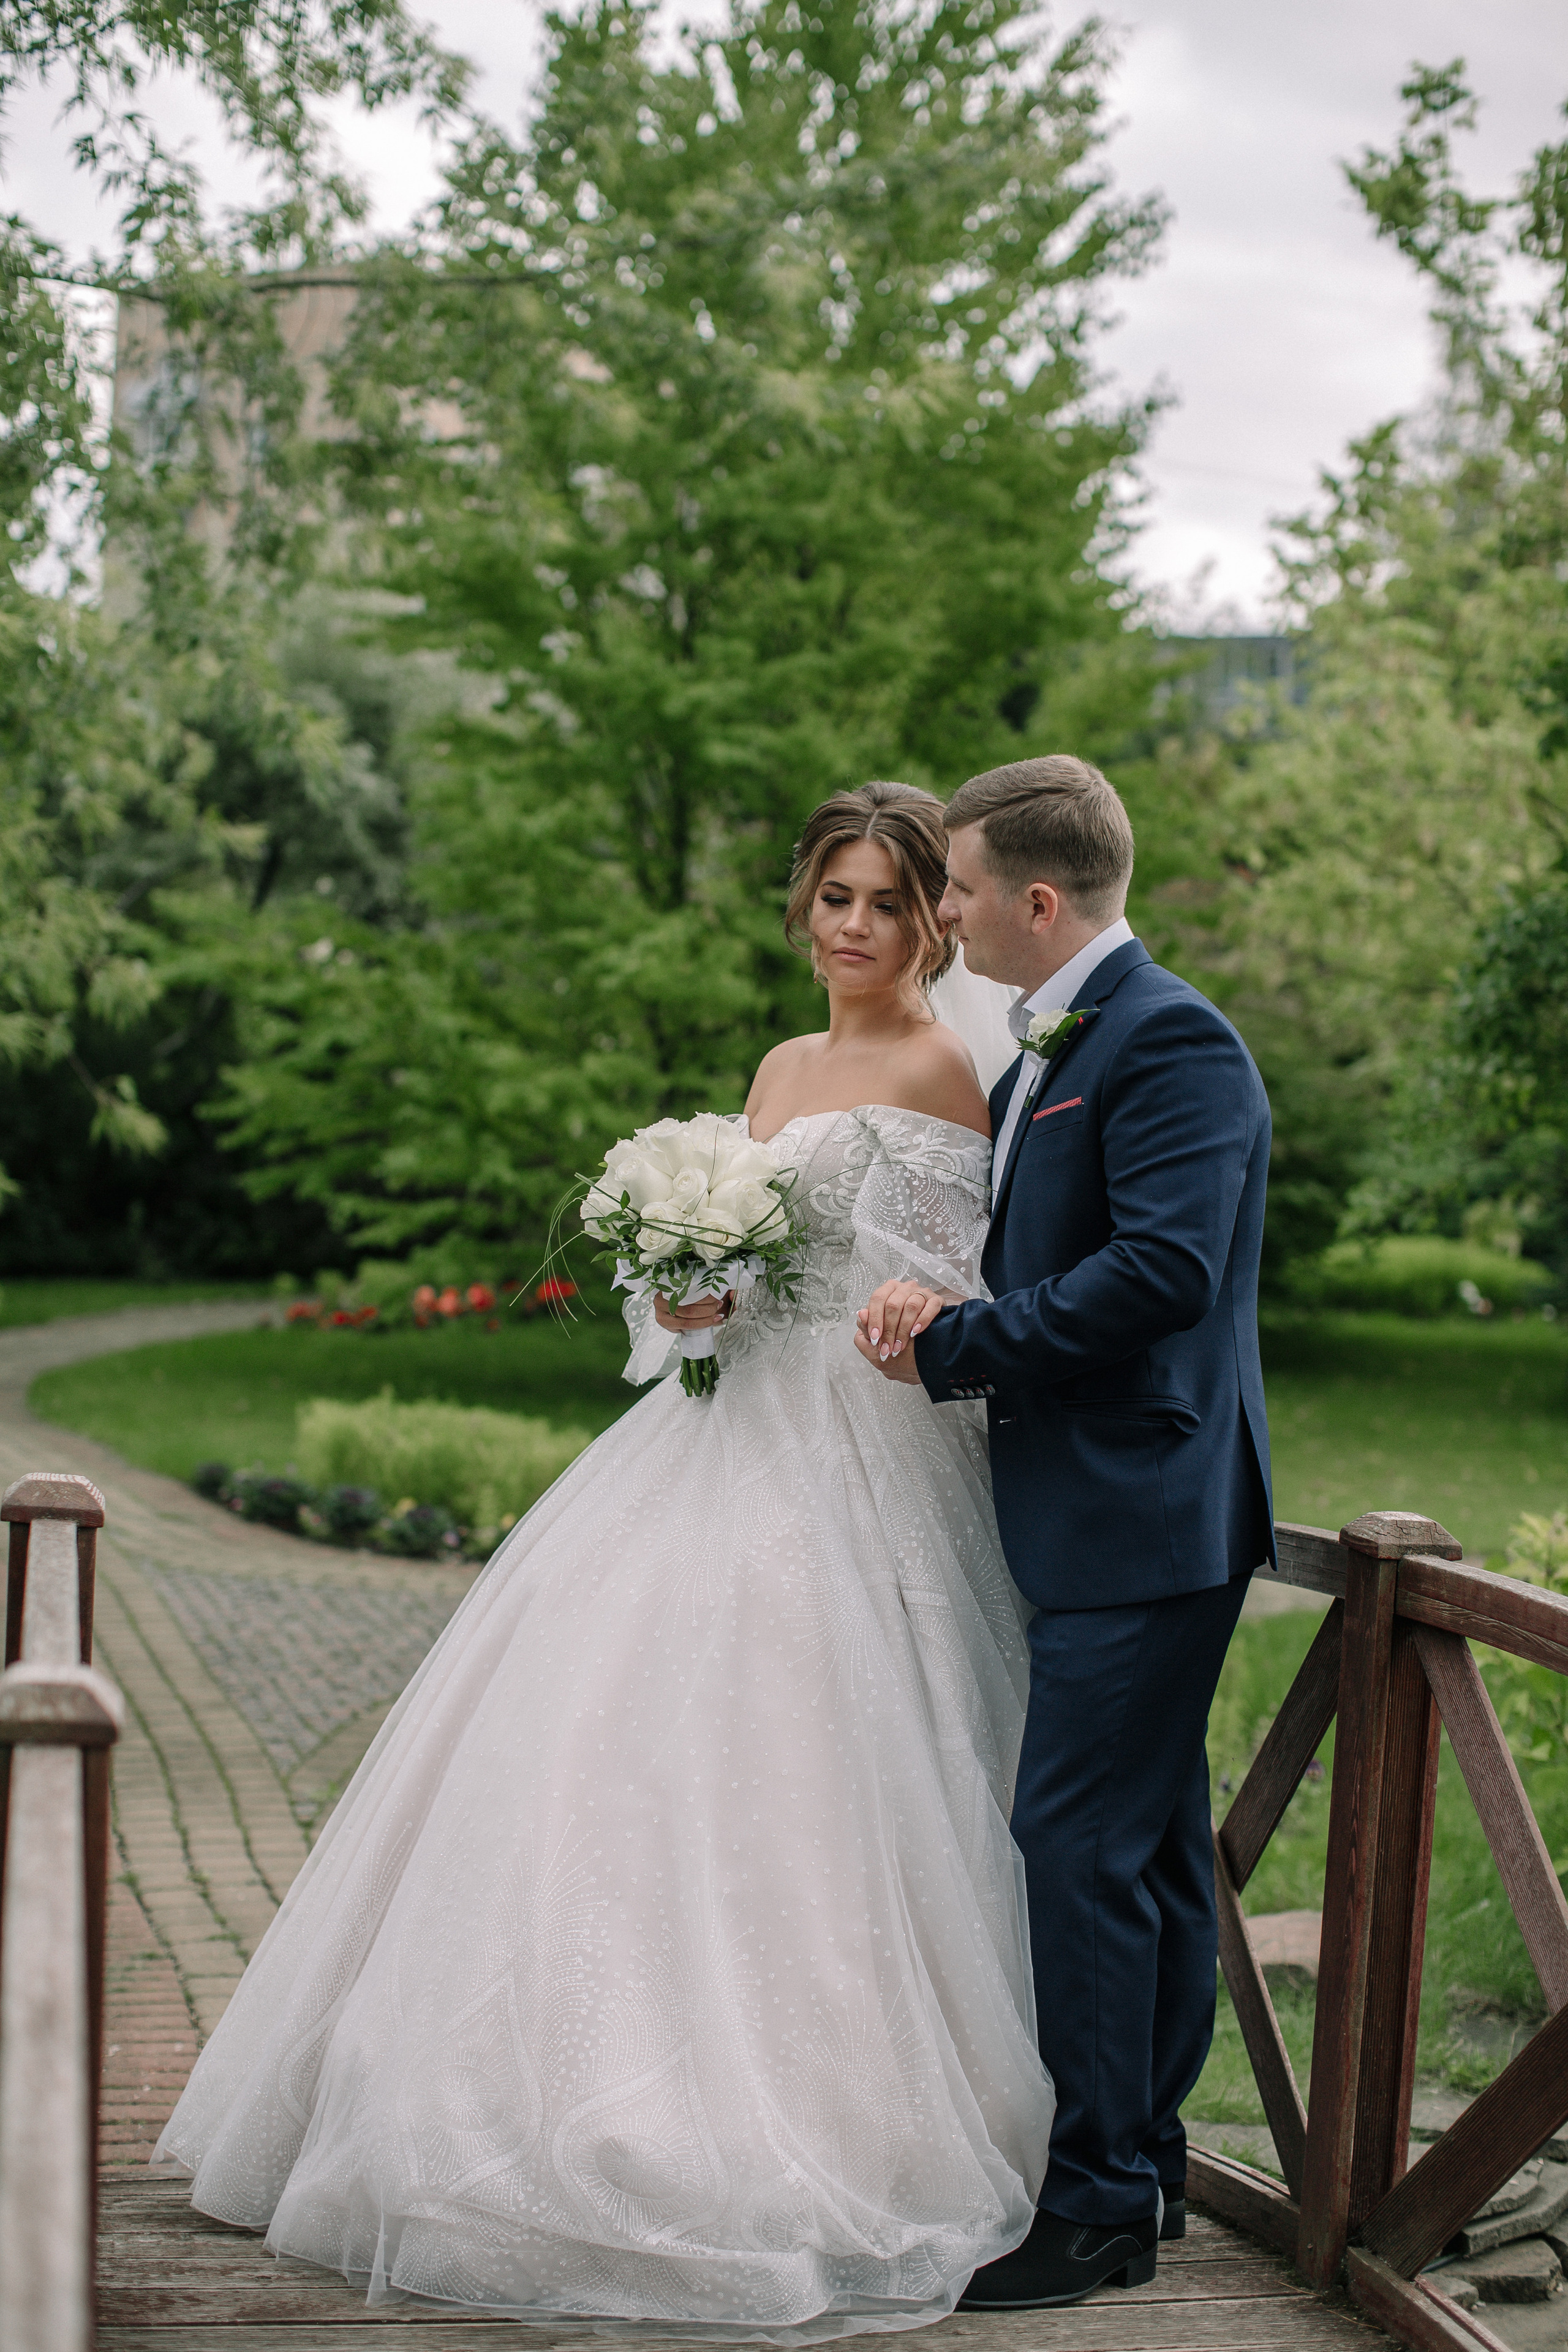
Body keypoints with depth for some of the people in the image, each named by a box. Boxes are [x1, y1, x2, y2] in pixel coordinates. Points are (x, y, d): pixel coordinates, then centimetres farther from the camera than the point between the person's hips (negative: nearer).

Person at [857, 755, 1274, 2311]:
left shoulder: (1169, 1042, -15)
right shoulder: (1047, 1049, 16)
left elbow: (1161, 1268, -26)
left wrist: (954, 1345, -18)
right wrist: (949, 1318, -3)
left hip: (1144, 1519, -10)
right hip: (1109, 1511, 10)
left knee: (1081, 1843, -8)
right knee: (1146, 1845, 16)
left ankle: (1100, 2203, 1)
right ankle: (1144, 2168, 26)